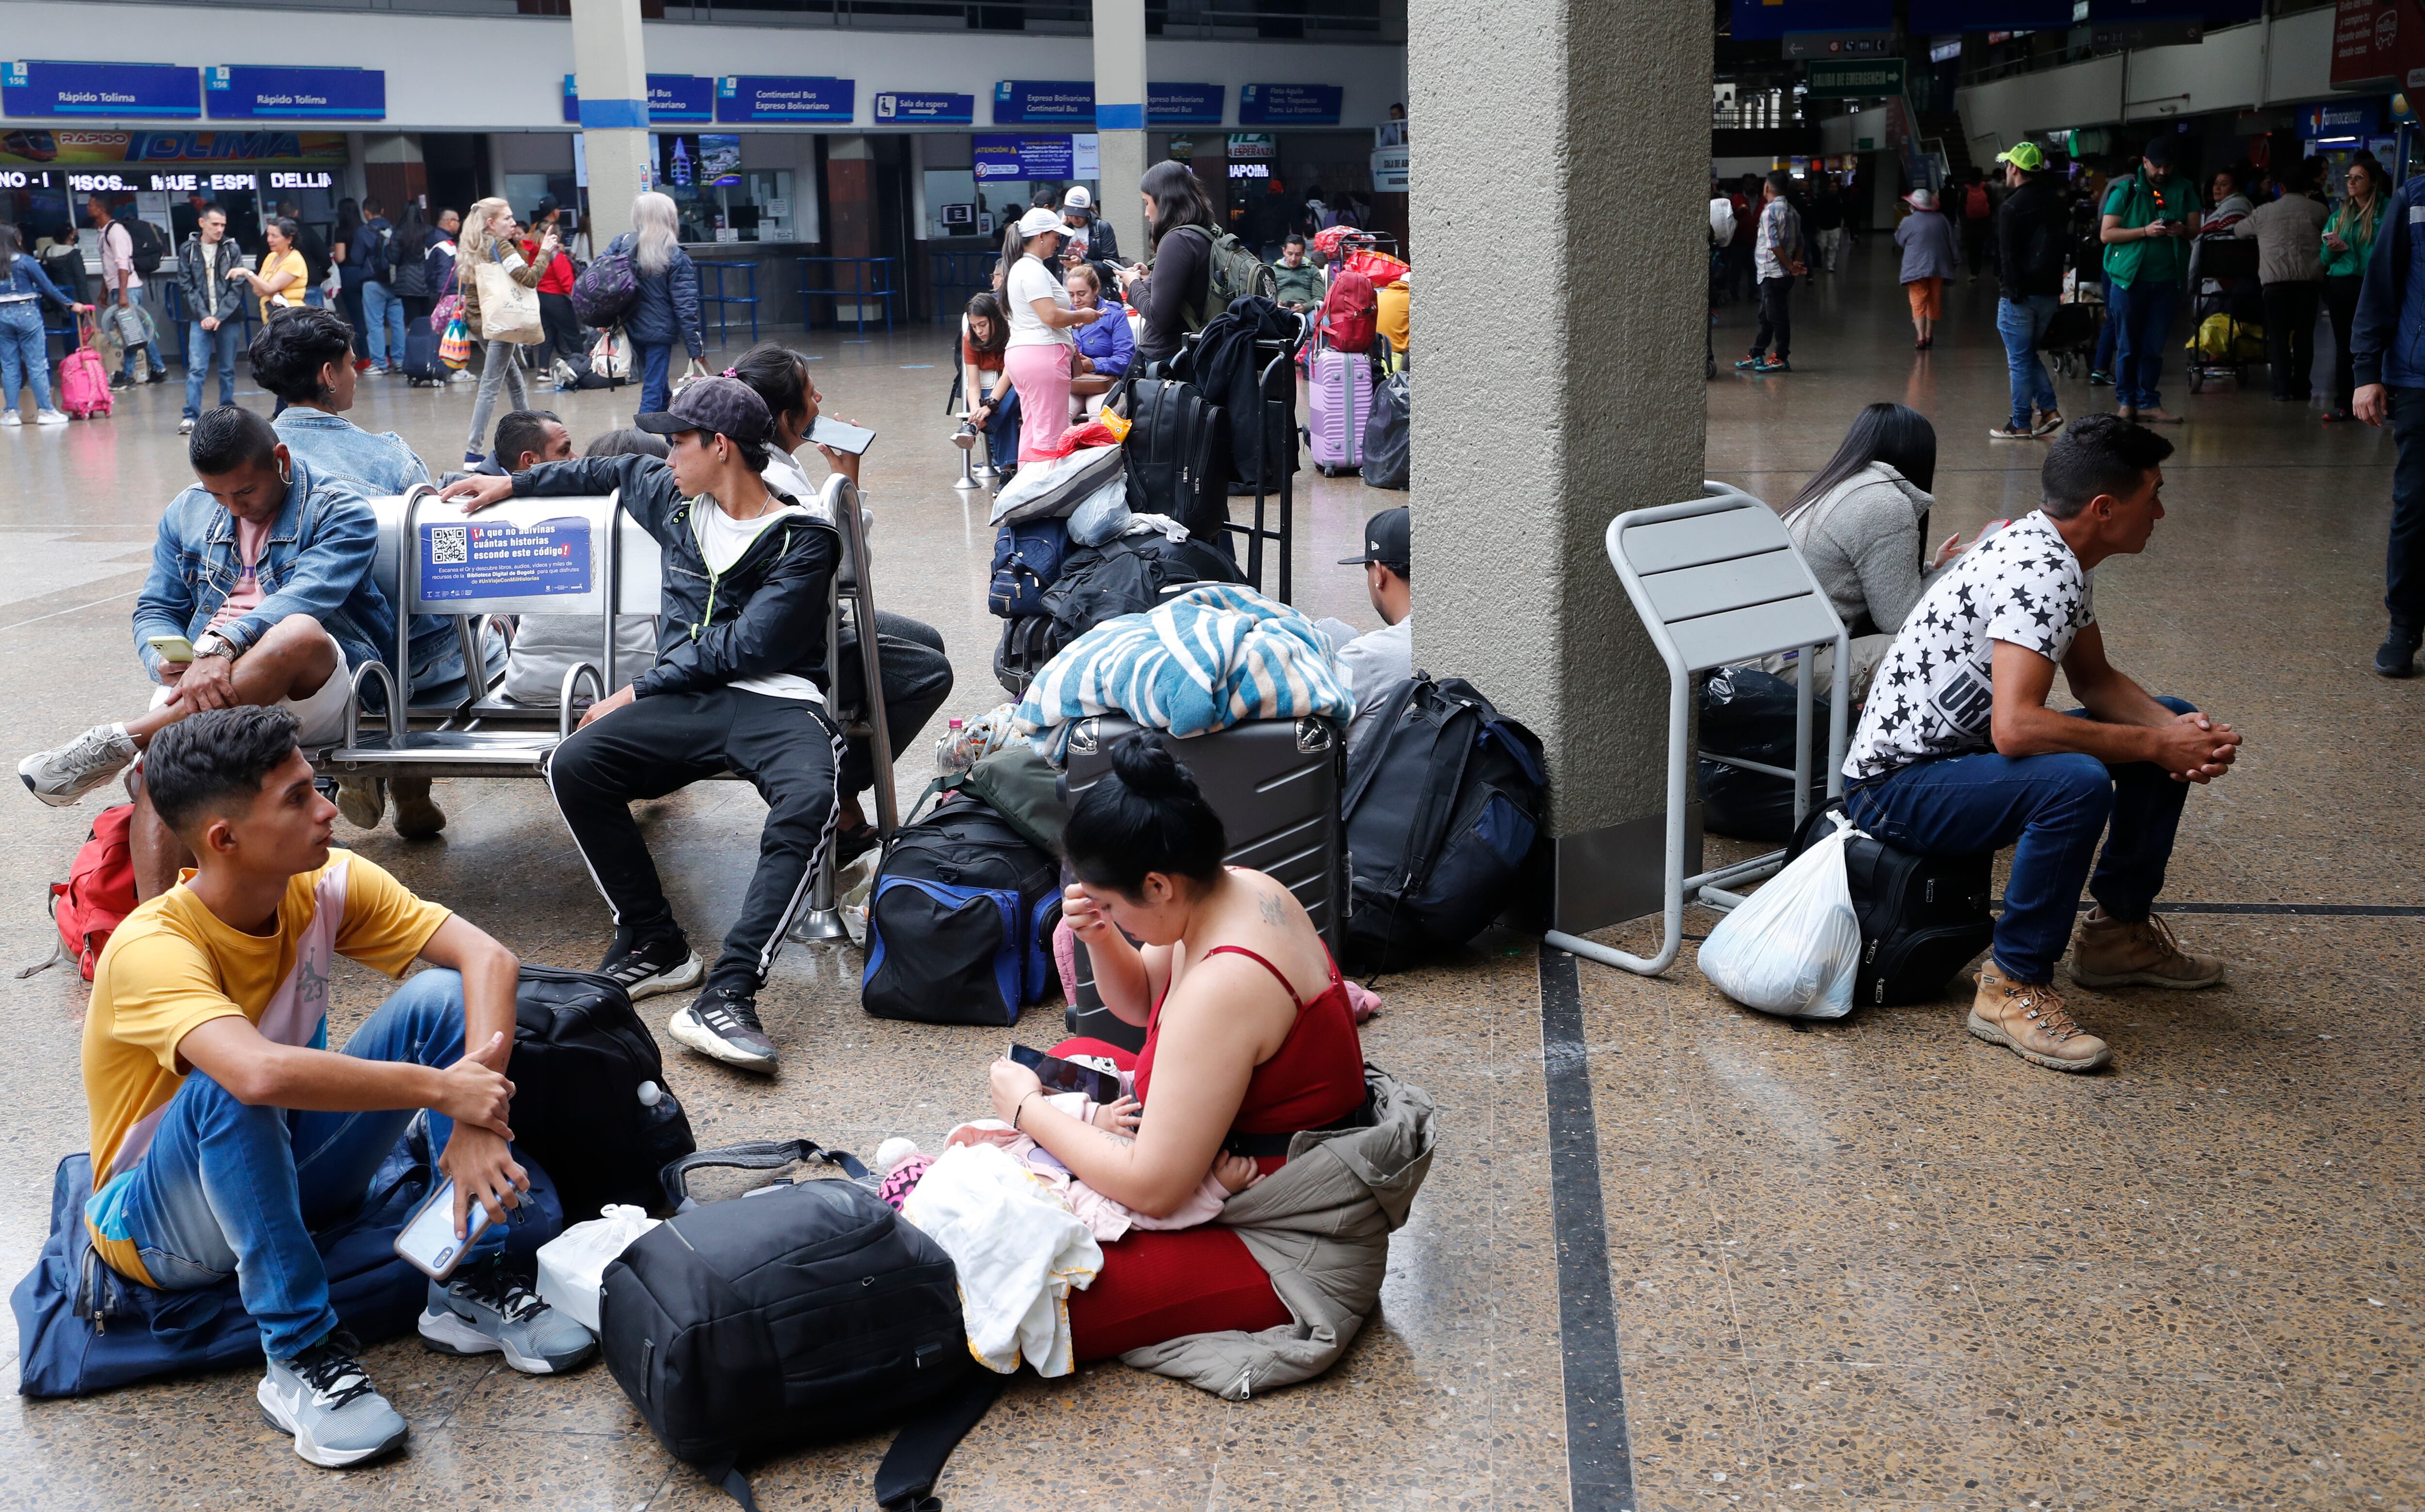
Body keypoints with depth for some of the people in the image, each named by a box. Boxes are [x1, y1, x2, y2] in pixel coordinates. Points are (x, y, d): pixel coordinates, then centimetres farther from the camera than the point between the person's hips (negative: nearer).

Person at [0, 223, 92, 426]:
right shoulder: (25, 261, -8)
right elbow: (47, 287, -6)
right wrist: (71, 304, 1)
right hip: (27, 313, -4)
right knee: (37, 365, 0)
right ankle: (45, 411, 1)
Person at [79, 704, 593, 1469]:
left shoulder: (330, 885, -12)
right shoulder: (152, 949, -29)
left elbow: (488, 958, -21)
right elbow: (260, 1072, -49)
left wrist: (476, 1114, -35)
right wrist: (439, 1088, -40)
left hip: (294, 1173, 5)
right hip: (161, 1225, -5)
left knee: (440, 996, -17)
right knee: (231, 1084, -38)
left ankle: (470, 1287, -12)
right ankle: (302, 1354, -27)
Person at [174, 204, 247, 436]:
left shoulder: (232, 249, 2)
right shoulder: (188, 250, 3)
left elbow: (237, 288, -2)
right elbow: (187, 287, 1)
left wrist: (219, 316, -10)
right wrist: (203, 315, -10)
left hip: (228, 318, 1)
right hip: (200, 319, 0)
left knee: (227, 369, 8)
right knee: (196, 368, -7)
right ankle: (190, 416, -8)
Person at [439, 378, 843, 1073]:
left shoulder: (802, 541, -2)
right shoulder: (676, 500, 18)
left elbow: (745, 646, -9)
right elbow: (614, 471, 41)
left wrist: (641, 690, -8)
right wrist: (513, 484, 41)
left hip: (775, 700, -5)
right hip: (687, 701, 5)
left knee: (810, 801, -38)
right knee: (573, 767, -23)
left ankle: (727, 994, -43)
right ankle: (653, 945, -11)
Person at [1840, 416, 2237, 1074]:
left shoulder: (2051, 554, 5)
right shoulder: (2041, 572, -26)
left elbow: (2096, 681, 14)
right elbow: (2015, 728, -36)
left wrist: (2179, 732, -6)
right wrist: (2155, 745, -25)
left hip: (1966, 749, 10)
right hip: (1896, 783, -10)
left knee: (2173, 723, 11)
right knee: (2078, 783, -36)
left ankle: (2120, 930, 22)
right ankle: (2014, 987, -20)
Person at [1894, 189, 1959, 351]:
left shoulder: (1909, 222, -9)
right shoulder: (1942, 219, 3)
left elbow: (1899, 240, 7)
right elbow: (1952, 243, 7)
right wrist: (1956, 261, 16)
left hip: (1916, 269, -4)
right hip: (1938, 267, 4)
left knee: (1918, 303, -5)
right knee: (1934, 301, 15)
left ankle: (1920, 337, -19)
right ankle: (1929, 335, 26)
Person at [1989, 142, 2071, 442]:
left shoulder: (2010, 208, -14)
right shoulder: (2056, 203, 8)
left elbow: (2007, 256, -15)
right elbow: (2065, 248, 11)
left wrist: (2010, 291, -9)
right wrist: (2058, 287, 14)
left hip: (2019, 295, -7)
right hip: (2049, 293, 7)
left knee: (2019, 361, 0)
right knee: (2029, 355, 20)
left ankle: (2021, 425, 4)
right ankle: (2049, 409, 10)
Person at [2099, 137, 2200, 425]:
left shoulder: (2184, 192, 9)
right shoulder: (2125, 191, -2)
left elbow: (2195, 228, 10)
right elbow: (2106, 234, -7)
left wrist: (2183, 230, -14)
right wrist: (2146, 231, -18)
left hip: (2166, 279, 3)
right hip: (2129, 278, -3)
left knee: (2154, 347, 5)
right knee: (2128, 347, 3)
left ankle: (2148, 402, 9)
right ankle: (2126, 401, 13)